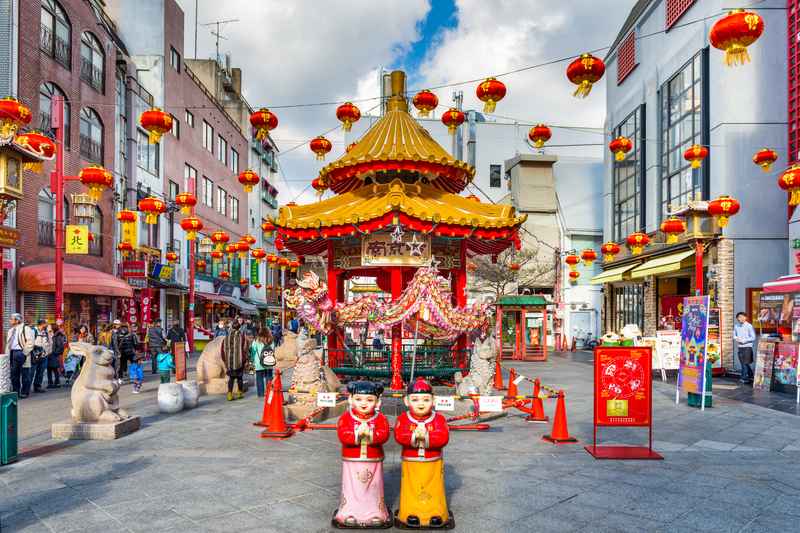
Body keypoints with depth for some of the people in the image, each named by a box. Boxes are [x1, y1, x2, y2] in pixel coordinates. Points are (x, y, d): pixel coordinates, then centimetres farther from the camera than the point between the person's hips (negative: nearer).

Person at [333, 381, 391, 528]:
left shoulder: (380, 418, -5)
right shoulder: (346, 417, -6)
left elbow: (384, 435, -18)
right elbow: (343, 435, -19)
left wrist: (370, 434, -35)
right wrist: (357, 434, -34)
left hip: (373, 462, 1)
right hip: (352, 461, 0)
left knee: (373, 488, 12)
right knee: (352, 489, 10)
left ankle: (375, 513, 24)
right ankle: (350, 514, 21)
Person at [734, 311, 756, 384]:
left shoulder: (749, 326, -9)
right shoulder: (736, 326, 6)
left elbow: (753, 338, -9)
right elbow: (734, 335, 16)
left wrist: (743, 340, -16)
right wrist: (736, 338, -6)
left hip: (747, 347, -5)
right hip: (740, 347, 5)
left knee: (745, 363, -5)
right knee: (744, 363, 10)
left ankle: (744, 377, 1)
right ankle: (750, 376, 23)